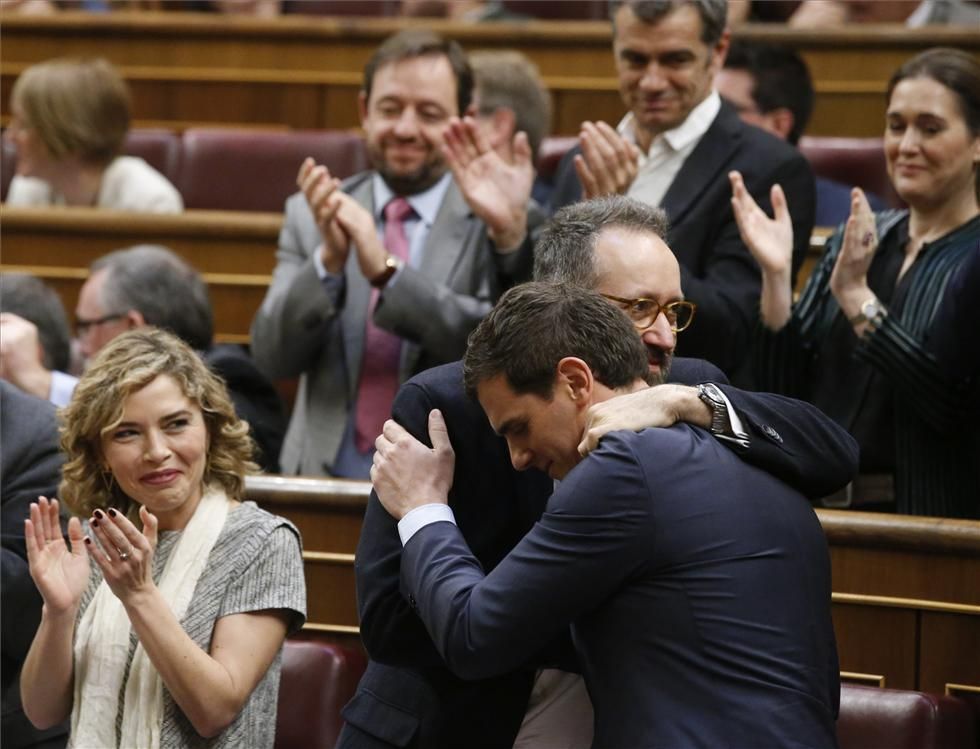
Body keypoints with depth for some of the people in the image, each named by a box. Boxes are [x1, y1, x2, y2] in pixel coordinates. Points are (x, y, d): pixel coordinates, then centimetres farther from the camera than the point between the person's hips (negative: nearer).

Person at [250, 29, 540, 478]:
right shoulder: (311, 214, 10)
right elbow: (272, 356, 2)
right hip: (326, 479, 2)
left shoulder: (496, 222, 2)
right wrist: (328, 260, -13)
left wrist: (387, 271, -20)